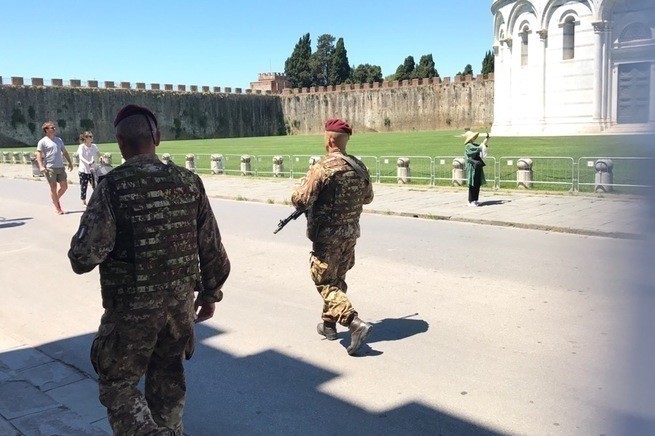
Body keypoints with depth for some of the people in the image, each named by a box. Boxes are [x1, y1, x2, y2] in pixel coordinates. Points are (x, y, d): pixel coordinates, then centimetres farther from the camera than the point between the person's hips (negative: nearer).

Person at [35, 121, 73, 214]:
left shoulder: (58, 139, 14)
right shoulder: (43, 142, -3)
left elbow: (64, 152, 20)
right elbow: (38, 154, -8)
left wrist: (70, 162, 15)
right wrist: (41, 166, -19)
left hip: (60, 167, 5)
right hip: (50, 168, -5)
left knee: (64, 186, 6)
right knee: (53, 188, -1)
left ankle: (56, 200, 31)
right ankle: (57, 208, 7)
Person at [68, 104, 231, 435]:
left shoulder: (112, 186, -15)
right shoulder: (189, 182, -3)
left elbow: (83, 258, -18)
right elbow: (212, 249, 1)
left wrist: (81, 248, 5)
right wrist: (210, 294, 14)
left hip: (132, 309, -4)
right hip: (181, 303, 5)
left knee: (117, 386, 14)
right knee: (167, 380, 24)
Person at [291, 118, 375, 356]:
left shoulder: (322, 167, -18)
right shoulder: (359, 166, 3)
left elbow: (300, 200, -21)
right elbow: (368, 197, 15)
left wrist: (300, 188, 0)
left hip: (328, 234, -7)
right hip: (351, 231, 7)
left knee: (326, 283, 1)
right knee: (338, 279, 21)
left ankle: (355, 322, -15)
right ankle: (328, 323, 33)